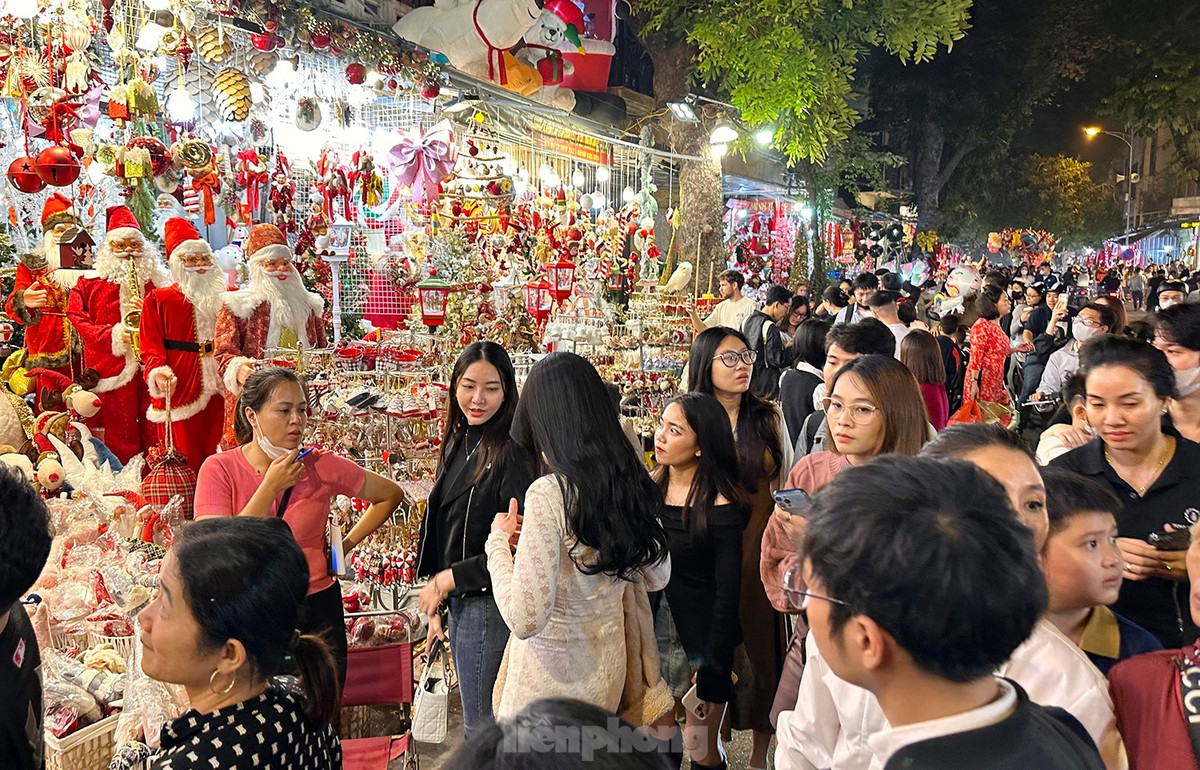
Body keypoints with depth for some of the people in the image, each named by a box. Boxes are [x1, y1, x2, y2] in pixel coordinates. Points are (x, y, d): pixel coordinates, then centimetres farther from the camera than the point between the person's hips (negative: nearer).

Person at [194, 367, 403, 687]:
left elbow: (391, 494, 8)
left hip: (318, 615, 2)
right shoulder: (219, 469, -8)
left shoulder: (321, 466, -5)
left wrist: (346, 545, 2)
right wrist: (271, 487, -20)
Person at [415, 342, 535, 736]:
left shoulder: (511, 454, -18)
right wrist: (437, 596, 13)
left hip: (488, 604, -8)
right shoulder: (459, 444, 8)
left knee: (481, 726, 4)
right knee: (475, 716, 20)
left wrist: (451, 578, -15)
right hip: (460, 602, 8)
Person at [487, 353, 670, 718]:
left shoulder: (549, 494, -24)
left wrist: (498, 541, -10)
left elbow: (525, 619, -24)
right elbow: (657, 576, 11)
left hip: (551, 680, -6)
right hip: (609, 673, 6)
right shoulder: (631, 481, -4)